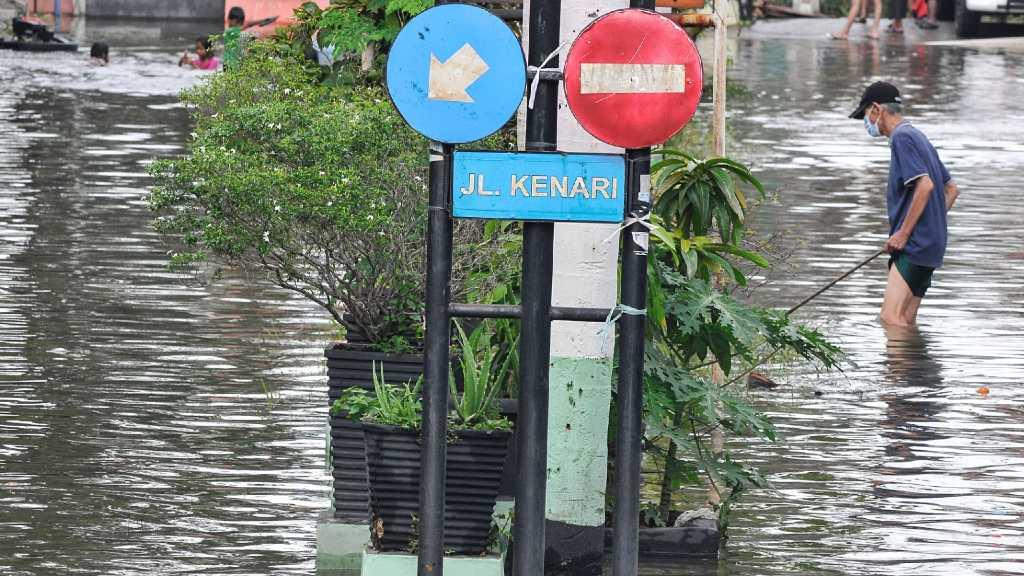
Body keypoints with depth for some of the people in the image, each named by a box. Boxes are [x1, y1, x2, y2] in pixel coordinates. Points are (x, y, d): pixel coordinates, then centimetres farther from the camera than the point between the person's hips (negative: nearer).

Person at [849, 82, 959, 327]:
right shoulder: (919, 138, 21)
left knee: (891, 318, -19)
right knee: (905, 322, 10)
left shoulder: (902, 138, -10)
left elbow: (925, 185, -22)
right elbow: (952, 189, 25)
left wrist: (903, 233, -18)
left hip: (915, 244, -10)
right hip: (931, 245, 10)